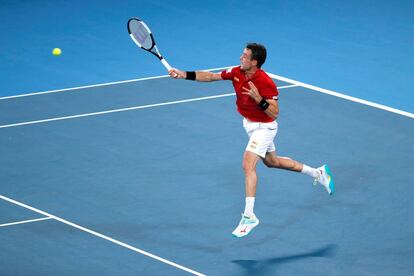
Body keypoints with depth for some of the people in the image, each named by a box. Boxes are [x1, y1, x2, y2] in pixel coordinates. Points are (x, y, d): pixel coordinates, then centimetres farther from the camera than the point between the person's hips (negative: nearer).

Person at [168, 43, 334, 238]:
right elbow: (211, 77, -4)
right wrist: (185, 75, -14)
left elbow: (274, 113, -27)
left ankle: (249, 216, -23)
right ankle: (318, 173, 44)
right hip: (249, 124, 9)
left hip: (263, 127, -9)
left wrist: (258, 98, -41)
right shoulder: (237, 72, -9)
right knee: (272, 162, 25)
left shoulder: (266, 83, -29)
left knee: (248, 165, -23)